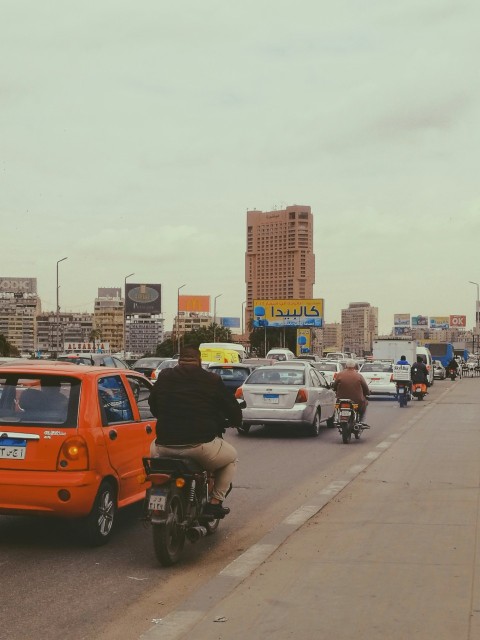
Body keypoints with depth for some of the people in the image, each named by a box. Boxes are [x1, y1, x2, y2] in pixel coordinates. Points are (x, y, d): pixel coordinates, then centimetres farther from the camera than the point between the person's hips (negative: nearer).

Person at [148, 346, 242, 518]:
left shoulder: (164, 377, 9)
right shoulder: (212, 381, 0)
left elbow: (152, 405, 23)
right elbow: (233, 409, 7)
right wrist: (235, 422, 30)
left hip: (166, 445, 3)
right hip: (201, 445, -3)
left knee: (154, 448, 38)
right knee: (231, 457, 24)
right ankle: (215, 501, 15)